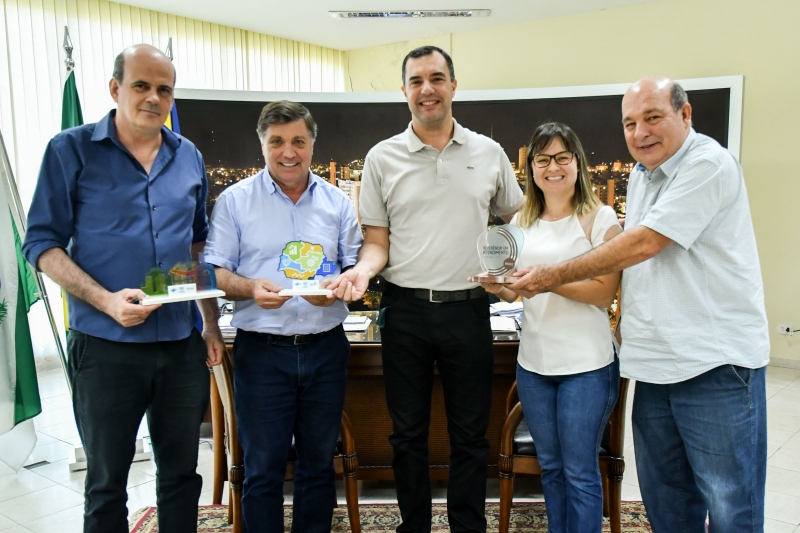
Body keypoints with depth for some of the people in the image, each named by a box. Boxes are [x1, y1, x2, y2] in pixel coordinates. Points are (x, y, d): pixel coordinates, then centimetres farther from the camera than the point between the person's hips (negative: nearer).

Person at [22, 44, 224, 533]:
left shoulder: (189, 158, 7)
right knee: (107, 482, 12)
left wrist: (212, 322, 10)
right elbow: (42, 243, -7)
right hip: (105, 345, -3)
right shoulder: (72, 150, -5)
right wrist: (105, 300, -21)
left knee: (182, 472, 16)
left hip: (182, 343, 4)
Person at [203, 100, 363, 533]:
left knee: (319, 464, 14)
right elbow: (215, 272, -1)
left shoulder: (337, 202, 8)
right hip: (262, 351, -2)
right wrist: (251, 289, -20)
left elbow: (356, 266, 8)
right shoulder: (235, 200, 2)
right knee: (262, 469, 7)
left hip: (326, 349, 3)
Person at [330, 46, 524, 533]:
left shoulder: (489, 153, 4)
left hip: (468, 308, 1)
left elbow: (516, 221, 14)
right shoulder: (383, 158, 2)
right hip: (405, 310, 0)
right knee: (408, 433, 12)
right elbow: (378, 240, 3)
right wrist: (363, 269, -17)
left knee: (470, 434, 11)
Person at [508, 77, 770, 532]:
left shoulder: (708, 164, -12)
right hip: (654, 364, 8)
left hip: (717, 362, -8)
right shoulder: (642, 174, 15)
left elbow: (646, 242, -18)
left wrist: (557, 276, -11)